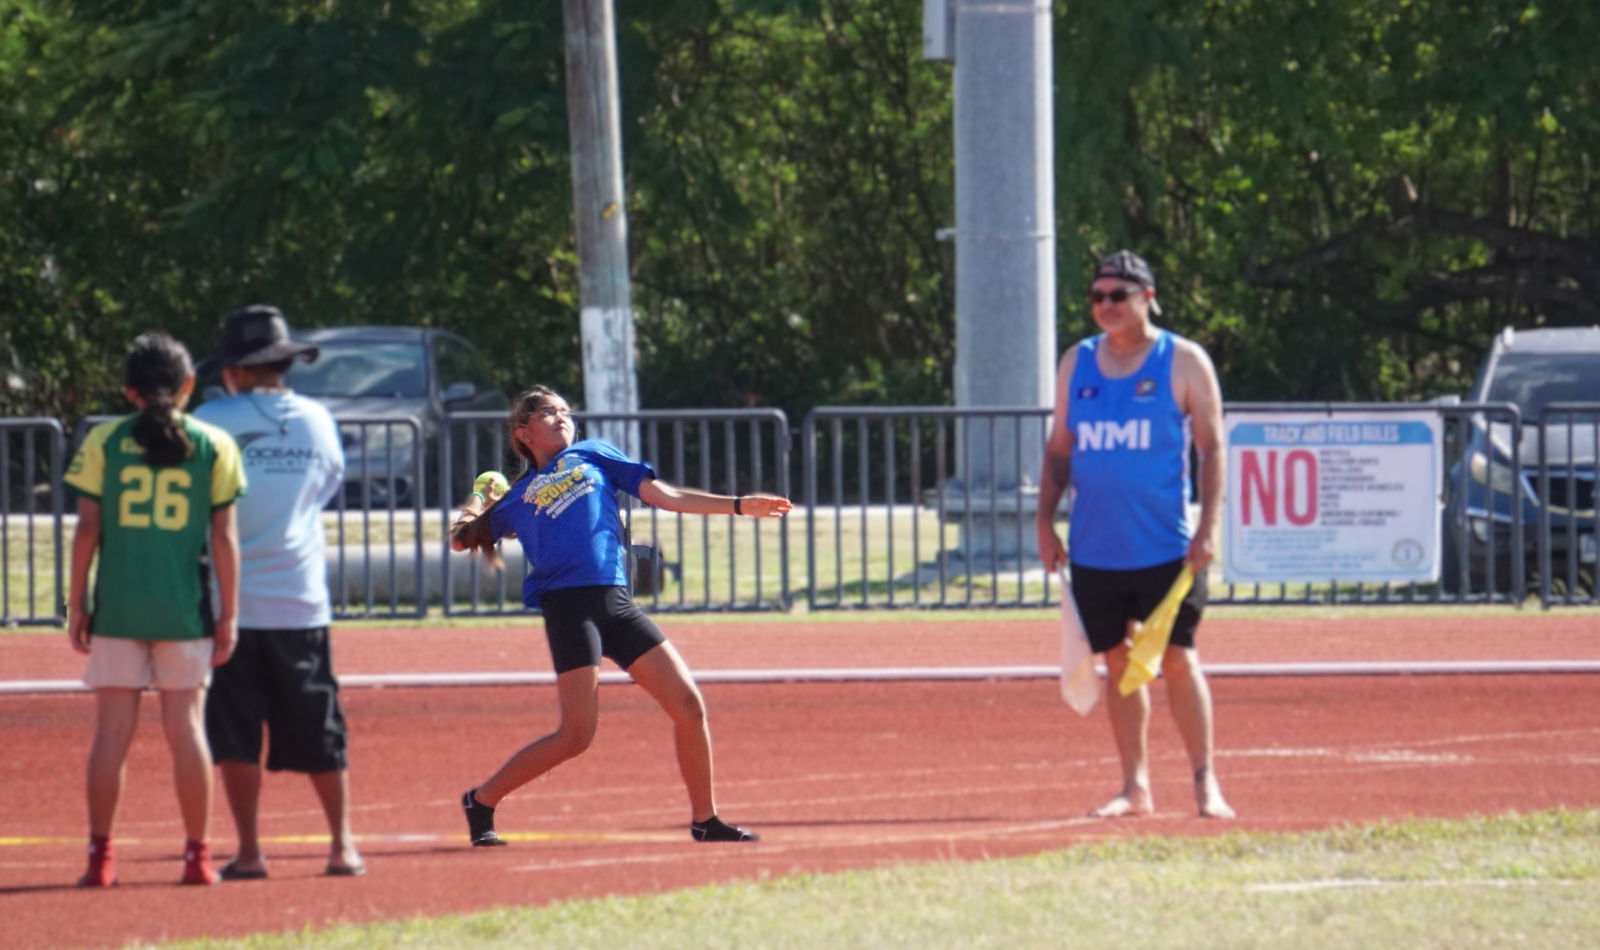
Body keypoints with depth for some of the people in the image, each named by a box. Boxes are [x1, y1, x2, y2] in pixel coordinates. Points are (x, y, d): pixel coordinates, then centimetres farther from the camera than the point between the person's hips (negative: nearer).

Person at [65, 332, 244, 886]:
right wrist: (228, 613, 4)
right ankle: (197, 855, 6)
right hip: (185, 608, 0)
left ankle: (100, 856, 2)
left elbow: (87, 529, -2)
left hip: (117, 608, 0)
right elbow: (224, 537, -1)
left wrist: (77, 603, 5)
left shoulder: (104, 442, 0)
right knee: (185, 725, 5)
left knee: (112, 730, 3)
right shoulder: (213, 446, 0)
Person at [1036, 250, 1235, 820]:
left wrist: (1208, 527, -11)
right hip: (1094, 550, 4)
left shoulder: (1183, 362, -1)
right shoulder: (1076, 364, 10)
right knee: (1118, 662, 6)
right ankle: (1135, 788, 11)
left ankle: (1206, 783, -1)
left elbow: (1211, 447, -3)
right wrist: (1046, 522, 6)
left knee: (1177, 659, -6)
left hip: (1165, 550, -4)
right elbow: (1058, 448, 15)